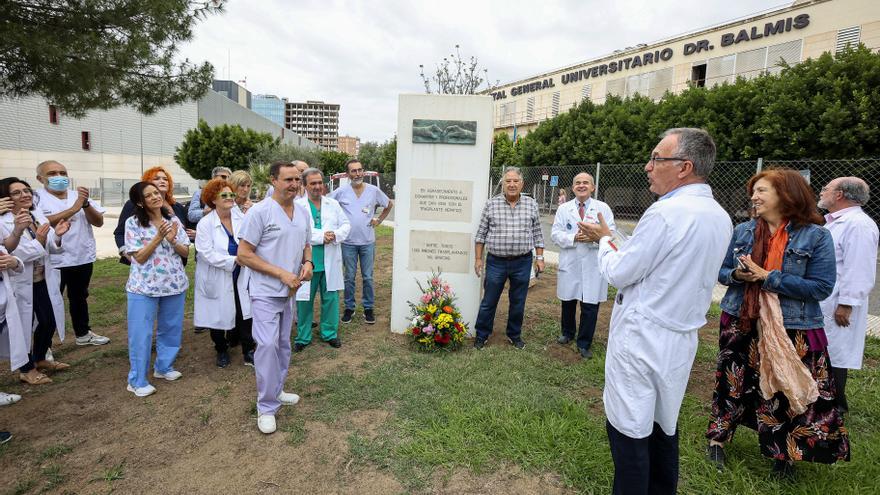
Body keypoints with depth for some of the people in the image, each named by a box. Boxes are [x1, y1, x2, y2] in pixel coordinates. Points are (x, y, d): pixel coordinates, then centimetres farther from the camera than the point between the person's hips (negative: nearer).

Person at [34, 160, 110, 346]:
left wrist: (85, 204, -18)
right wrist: (73, 208, -26)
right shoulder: (37, 197, -5)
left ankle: (83, 333, 34)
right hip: (53, 261, -4)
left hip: (83, 258, 4)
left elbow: (99, 222, -2)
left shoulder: (79, 195, 6)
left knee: (79, 297, 19)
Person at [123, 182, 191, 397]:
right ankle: (138, 380, 12)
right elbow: (139, 257, -12)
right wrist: (159, 237, -21)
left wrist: (172, 241, -16)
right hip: (144, 286, -4)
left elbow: (186, 252, 3)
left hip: (174, 283, 4)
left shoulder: (173, 220, 4)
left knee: (171, 329, 13)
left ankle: (164, 367, 32)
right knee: (141, 333, 1)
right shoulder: (133, 223, -6)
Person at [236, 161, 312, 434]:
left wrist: (308, 262, -6)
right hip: (266, 292, -7)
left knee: (283, 345, 17)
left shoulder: (303, 212, 5)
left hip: (290, 292, 7)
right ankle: (266, 407, 4)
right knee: (268, 345, -10)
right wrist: (282, 273, -20)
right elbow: (244, 255, -16)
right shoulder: (259, 211, -15)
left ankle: (276, 391, 35)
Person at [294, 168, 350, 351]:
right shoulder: (297, 205, -3)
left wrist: (335, 235, -13)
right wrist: (321, 236, -19)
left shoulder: (333, 204, 9)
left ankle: (330, 334, 26)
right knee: (304, 301, 8)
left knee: (331, 299, 10)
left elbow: (346, 225, 7)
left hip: (330, 263, 3)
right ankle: (303, 337, 23)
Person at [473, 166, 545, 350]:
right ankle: (481, 335, 24)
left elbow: (537, 234, 7)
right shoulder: (491, 204, -1)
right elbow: (481, 233, 2)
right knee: (489, 301, 8)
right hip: (496, 261, -1)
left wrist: (539, 257, 3)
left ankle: (515, 335, 31)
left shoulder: (531, 204, 3)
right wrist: (478, 259, 0)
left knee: (518, 302, 13)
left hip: (522, 262, 1)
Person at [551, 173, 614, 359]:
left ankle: (584, 344, 18)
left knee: (590, 306, 1)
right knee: (568, 302, 15)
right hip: (569, 264, 2)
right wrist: (574, 238, -17)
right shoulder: (563, 209, 6)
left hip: (593, 266, -2)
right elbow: (555, 234, -1)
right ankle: (567, 333, 39)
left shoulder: (603, 208, 1)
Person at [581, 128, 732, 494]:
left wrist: (604, 239, 4)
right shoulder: (720, 217, 7)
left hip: (642, 338, -8)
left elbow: (618, 273, -14)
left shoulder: (666, 212, -20)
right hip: (682, 337, 9)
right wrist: (616, 244, 11)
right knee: (664, 425, 20)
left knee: (629, 429, 4)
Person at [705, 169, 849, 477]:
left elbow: (822, 287, -14)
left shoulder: (816, 236, -8)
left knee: (786, 391, 8)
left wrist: (767, 277, -20)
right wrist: (737, 275, -15)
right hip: (741, 322, 3)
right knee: (733, 383, 13)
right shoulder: (742, 231, 2)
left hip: (792, 329, -3)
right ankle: (717, 439, 31)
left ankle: (783, 454, 31)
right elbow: (720, 270, 8)